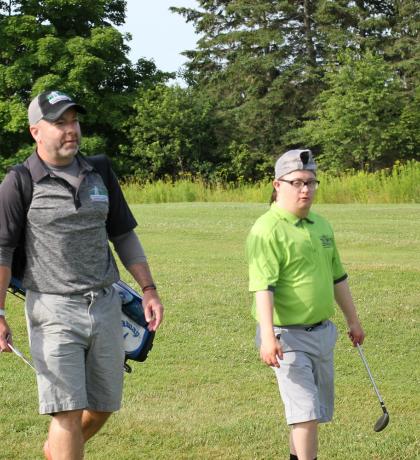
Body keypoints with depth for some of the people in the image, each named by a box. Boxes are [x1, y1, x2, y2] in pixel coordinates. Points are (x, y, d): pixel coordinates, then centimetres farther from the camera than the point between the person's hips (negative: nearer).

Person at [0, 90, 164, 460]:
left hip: (105, 306, 5)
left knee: (103, 407, 12)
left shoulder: (99, 174, 10)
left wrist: (149, 289, 10)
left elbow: (124, 235, 17)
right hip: (53, 310, -5)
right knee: (68, 412, -10)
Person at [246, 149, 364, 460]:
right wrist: (268, 336, -35)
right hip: (288, 336, -8)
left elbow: (338, 276, 22)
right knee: (306, 411, -13)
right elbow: (263, 286, -26)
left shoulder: (321, 225, 11)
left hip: (323, 332, 8)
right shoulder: (267, 230, -16)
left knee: (315, 410, 17)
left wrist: (353, 319, 26)